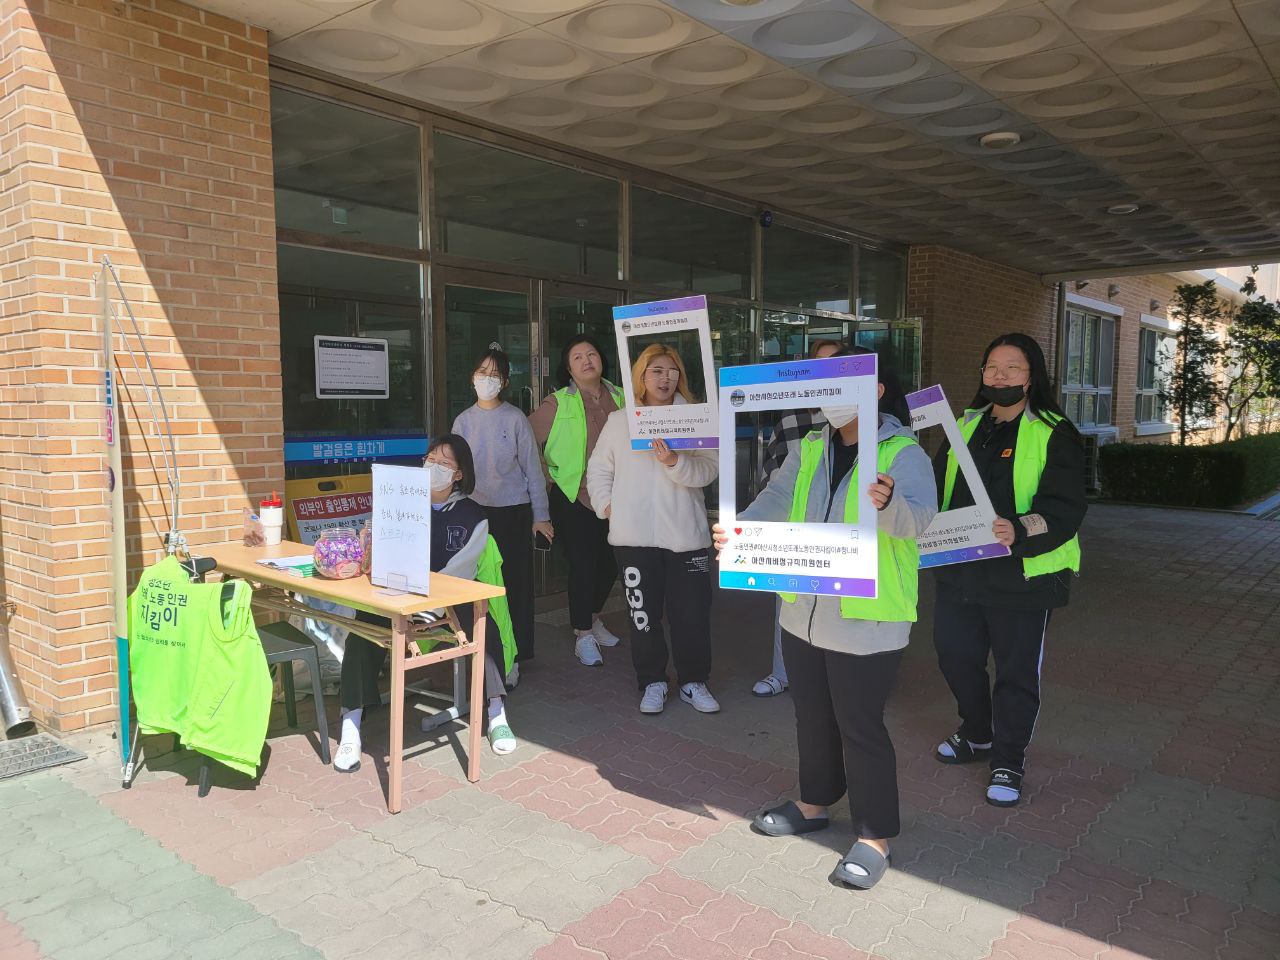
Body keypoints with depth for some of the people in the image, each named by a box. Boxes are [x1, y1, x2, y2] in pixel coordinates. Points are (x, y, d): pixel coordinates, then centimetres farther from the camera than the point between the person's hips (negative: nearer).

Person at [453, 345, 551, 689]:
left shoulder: (515, 419, -3)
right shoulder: (463, 421, 6)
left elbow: (532, 467, -1)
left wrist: (541, 515, -1)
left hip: (513, 510, -3)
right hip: (475, 510, 3)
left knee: (515, 584, 0)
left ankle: (512, 658, 11)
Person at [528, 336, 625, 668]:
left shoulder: (620, 398, 6)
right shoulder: (558, 404, -5)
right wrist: (547, 474, -1)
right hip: (573, 497, -4)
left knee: (609, 564, 13)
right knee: (583, 566, -2)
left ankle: (593, 619, 37)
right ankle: (583, 636, 12)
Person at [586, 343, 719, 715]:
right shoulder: (619, 421, 7)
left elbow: (708, 469, -10)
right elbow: (598, 469, 16)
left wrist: (675, 462, -27)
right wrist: (606, 504, 3)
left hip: (685, 535, -1)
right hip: (635, 536, 1)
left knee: (692, 612, 4)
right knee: (644, 613, 9)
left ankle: (693, 681, 22)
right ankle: (652, 682, 24)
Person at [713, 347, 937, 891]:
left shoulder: (901, 452, -11)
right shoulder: (809, 449, 8)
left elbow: (917, 516, -25)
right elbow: (778, 499, 1)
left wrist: (888, 503, -49)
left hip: (866, 620, -6)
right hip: (804, 612, 7)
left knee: (860, 725, 1)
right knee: (813, 717, 20)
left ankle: (874, 837, 19)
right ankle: (814, 804, 40)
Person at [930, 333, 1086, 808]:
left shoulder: (1054, 434, -9)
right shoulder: (965, 425, 9)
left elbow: (1065, 508, -17)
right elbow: (938, 486, 15)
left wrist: (1020, 531, -34)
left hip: (1022, 574, -5)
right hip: (959, 569, 6)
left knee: (1016, 670, 8)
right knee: (955, 654, 17)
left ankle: (1008, 759, 29)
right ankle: (978, 735, 42)